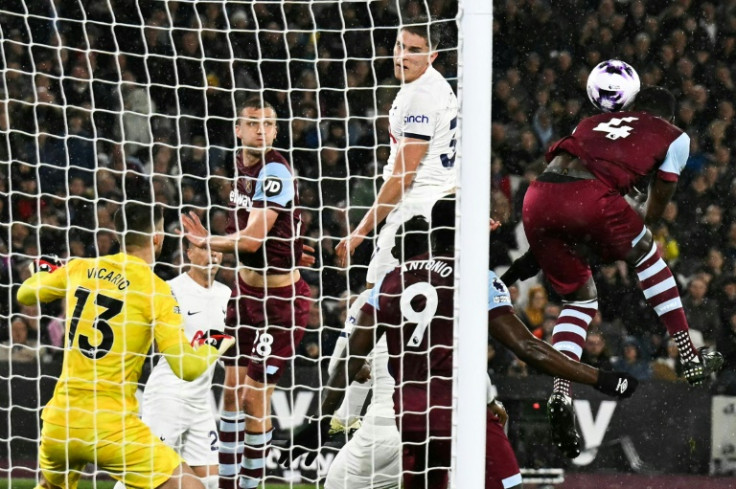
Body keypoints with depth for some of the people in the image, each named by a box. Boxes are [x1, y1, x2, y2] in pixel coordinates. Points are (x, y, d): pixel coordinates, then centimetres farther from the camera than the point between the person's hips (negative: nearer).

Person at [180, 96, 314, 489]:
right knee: (232, 390, 9)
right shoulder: (241, 165, 8)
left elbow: (252, 239, -22)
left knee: (256, 396, -5)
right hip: (246, 289, 8)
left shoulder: (275, 171, -19)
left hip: (280, 296, -8)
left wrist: (207, 242, -9)